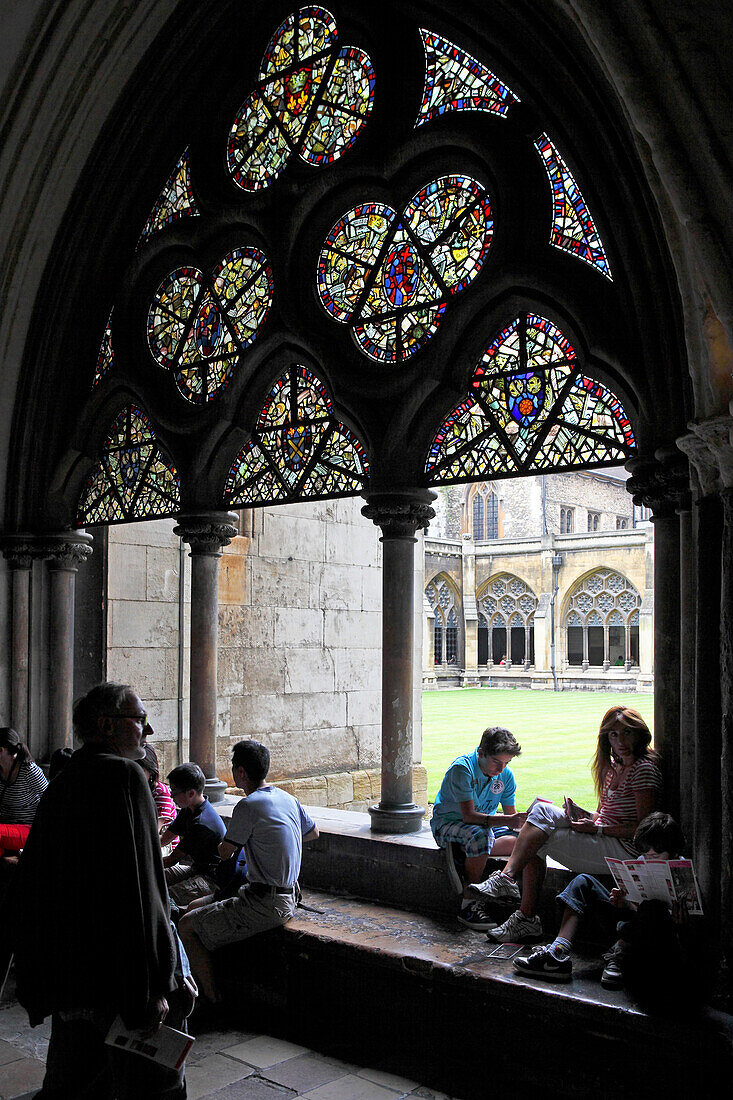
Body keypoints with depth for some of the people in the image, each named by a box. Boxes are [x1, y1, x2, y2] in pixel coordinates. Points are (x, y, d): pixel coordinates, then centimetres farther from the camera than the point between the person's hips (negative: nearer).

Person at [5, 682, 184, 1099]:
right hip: (110, 973, -9)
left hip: (65, 971, 9)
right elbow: (135, 887, -23)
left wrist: (40, 979, 22)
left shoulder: (62, 782, 11)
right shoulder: (123, 775, -16)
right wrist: (151, 987, -21)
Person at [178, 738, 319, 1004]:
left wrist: (230, 841, 17)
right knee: (197, 906, 24)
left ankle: (212, 1000, 2)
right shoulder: (288, 798, 5)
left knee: (186, 927, -4)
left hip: (264, 906, -9)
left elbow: (224, 852, -6)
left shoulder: (248, 806, -19)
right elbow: (313, 832, 22)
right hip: (288, 898, 9)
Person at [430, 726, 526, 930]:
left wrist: (521, 821, -21)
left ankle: (461, 853, -19)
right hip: (448, 824, -6)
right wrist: (506, 820, -41)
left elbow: (510, 813, 2)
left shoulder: (506, 775, -3)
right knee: (480, 835, -39)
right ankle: (469, 904, -28)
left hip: (485, 826, 6)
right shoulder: (462, 769, -22)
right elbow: (468, 815, -29)